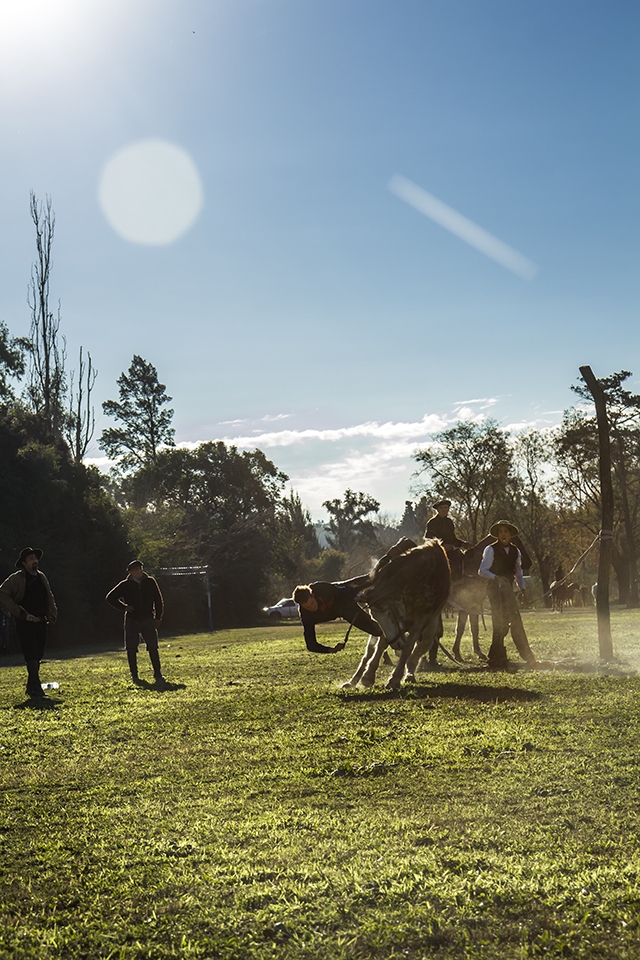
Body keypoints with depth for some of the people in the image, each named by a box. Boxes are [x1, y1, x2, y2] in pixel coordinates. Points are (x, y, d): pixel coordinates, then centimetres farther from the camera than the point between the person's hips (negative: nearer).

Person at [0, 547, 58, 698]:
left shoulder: (41, 577, 13)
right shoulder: (16, 579, -6)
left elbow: (49, 597, 22)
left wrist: (52, 614, 10)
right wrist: (18, 612, -14)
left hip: (41, 623, 6)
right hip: (25, 623, -6)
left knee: (38, 655, 9)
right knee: (31, 656, -13)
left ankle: (31, 687, 18)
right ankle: (36, 687, -17)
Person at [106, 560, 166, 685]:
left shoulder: (150, 582, 4)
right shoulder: (125, 585, 1)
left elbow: (158, 600, 10)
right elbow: (110, 597, 7)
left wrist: (158, 618, 5)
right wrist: (124, 607, -3)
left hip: (148, 620, 0)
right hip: (132, 621, 0)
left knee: (153, 647, -3)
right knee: (131, 649, 2)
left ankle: (158, 674, 3)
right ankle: (134, 675, 12)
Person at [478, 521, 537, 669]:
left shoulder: (515, 551, 13)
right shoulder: (491, 550, -4)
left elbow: (518, 572, 20)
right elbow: (482, 571, -7)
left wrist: (523, 590, 8)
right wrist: (496, 577, -24)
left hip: (508, 589, 6)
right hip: (495, 589, -6)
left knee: (517, 624, 7)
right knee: (500, 625, -10)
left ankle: (528, 658, 13)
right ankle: (497, 659, -4)